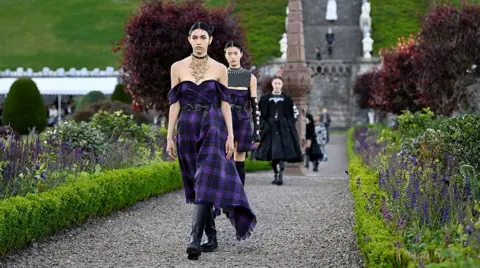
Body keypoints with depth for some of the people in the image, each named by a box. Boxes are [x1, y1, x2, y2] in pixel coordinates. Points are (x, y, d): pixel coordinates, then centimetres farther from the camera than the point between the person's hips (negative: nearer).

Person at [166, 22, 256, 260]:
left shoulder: (219, 69, 3)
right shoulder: (177, 67, 5)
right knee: (197, 185, 6)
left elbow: (225, 104, 3)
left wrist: (230, 135, -5)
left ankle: (195, 239, -21)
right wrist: (170, 136, 1)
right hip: (187, 129, 2)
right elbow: (174, 103, 5)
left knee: (207, 182, -15)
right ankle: (211, 238, 16)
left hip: (212, 128, -2)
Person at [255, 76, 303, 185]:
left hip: (283, 128, -2)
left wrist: (289, 124, 2)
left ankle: (280, 175, -22)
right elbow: (259, 113, 11)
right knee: (272, 153, 2)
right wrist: (263, 125, 2)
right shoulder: (265, 98, 7)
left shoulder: (286, 98, 6)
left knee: (282, 151, -14)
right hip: (270, 128, 2)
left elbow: (295, 113, 12)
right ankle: (276, 175, 12)